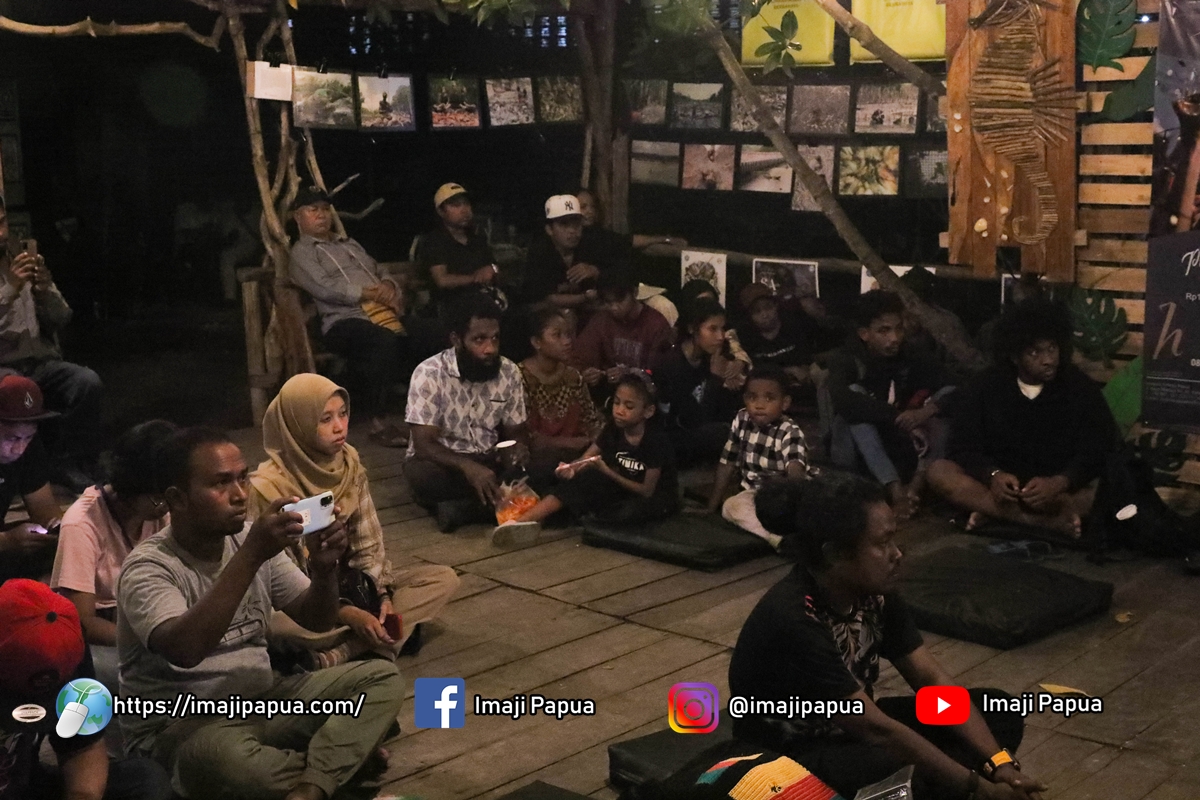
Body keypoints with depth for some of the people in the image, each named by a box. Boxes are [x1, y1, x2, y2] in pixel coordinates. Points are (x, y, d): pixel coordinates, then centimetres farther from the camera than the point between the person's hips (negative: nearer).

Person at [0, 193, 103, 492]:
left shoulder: (27, 264, 14)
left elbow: (61, 319, 9)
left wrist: (46, 290, -10)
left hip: (40, 361, 4)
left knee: (88, 383, -26)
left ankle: (71, 467, -14)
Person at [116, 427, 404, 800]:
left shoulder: (249, 540, 3)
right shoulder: (148, 567, -15)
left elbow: (317, 620, 5)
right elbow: (185, 649, -35)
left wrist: (323, 567, -17)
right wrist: (251, 556, -37)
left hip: (260, 702, 7)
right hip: (178, 729, -6)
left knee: (382, 678, -10)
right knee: (219, 753, -41)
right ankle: (336, 758, -14)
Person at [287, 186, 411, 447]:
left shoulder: (350, 244, 33)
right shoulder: (301, 252, 10)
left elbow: (381, 272, 29)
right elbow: (326, 289, -6)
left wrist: (388, 286, 3)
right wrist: (372, 293, -8)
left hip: (384, 313, 7)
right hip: (345, 321, -7)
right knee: (387, 341, -38)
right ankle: (378, 422, -31)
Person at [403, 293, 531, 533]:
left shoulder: (509, 372, -5)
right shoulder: (429, 374, -18)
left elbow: (516, 430, 4)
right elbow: (424, 445, -22)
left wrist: (520, 448, -22)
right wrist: (468, 467, -41)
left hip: (488, 462, 4)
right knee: (420, 473, -39)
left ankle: (463, 507, -21)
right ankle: (493, 502, -21)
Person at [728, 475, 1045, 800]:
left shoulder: (875, 594, -7)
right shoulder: (792, 620, -30)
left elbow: (932, 679, -4)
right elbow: (875, 728, -28)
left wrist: (1000, 763, -16)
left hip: (851, 732, 8)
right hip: (785, 761, -8)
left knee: (998, 712, -1)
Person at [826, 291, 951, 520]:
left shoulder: (911, 359, -2)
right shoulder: (846, 358, -11)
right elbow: (842, 400, -32)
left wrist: (930, 409, -32)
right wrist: (897, 415, -35)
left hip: (899, 447, 3)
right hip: (853, 452, -3)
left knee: (949, 398, -16)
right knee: (856, 393, -30)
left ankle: (917, 484, -36)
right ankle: (896, 490, -42)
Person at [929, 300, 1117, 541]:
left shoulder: (1080, 387, -1)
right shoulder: (987, 387, 0)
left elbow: (1099, 452, -9)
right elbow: (964, 446, -6)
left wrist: (1059, 483, -29)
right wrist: (993, 475, -28)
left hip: (1059, 488, -1)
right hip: (1002, 486, 1)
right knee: (939, 471, -26)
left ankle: (997, 514, -32)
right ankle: (1047, 521, -33)